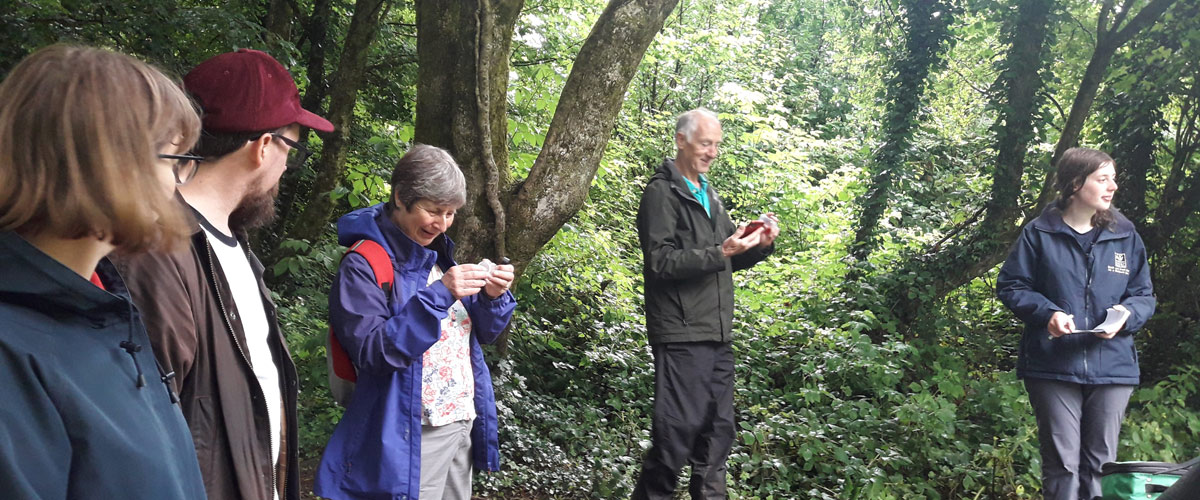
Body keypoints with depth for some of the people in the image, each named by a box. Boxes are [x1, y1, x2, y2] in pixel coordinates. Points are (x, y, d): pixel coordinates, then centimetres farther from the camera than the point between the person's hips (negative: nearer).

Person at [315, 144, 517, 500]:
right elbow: (371, 351, -21)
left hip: (463, 424, 7)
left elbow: (482, 333, 14)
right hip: (412, 437, -7)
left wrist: (492, 297, -8)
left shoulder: (439, 253, 10)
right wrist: (437, 296, -26)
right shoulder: (364, 265, -12)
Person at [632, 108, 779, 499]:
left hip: (718, 334, 8)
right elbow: (660, 261, -15)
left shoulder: (708, 195, 20)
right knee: (679, 429, -7)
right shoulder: (662, 192, -6)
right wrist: (720, 252, -20)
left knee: (718, 430, 10)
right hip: (682, 335, -8)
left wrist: (759, 246, 4)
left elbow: (728, 260, 23)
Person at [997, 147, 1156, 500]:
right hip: (1052, 367, -3)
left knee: (1100, 464, 8)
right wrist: (1046, 312, -15)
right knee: (1062, 464, 1)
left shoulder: (1126, 236, 7)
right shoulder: (1039, 234, -1)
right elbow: (1010, 286, 2)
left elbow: (1144, 295, 11)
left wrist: (1126, 314, -12)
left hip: (1112, 367, 3)